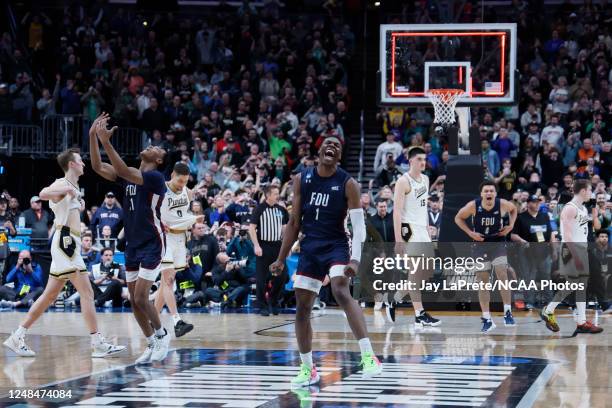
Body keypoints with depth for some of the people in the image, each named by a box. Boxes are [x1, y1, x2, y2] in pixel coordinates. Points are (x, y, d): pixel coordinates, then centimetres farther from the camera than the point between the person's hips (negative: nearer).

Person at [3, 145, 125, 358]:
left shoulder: (72, 187, 21)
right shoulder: (63, 184, -8)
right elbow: (43, 194, -31)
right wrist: (68, 190, -26)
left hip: (68, 244, 10)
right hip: (65, 241, -10)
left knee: (50, 295, 11)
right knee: (86, 292, -12)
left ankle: (17, 337, 14)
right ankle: (98, 344, -14)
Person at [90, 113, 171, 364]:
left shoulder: (155, 178, -13)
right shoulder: (129, 176, 10)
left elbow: (124, 171, -28)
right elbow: (98, 167, 1)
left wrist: (107, 143, -34)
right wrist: (93, 136, -9)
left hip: (152, 244, -8)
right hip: (132, 244, 8)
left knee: (140, 298, -12)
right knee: (134, 300, 7)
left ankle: (162, 335, 8)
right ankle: (152, 344, 18)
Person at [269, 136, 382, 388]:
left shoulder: (347, 184, -7)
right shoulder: (301, 179, 5)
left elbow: (358, 225, -10)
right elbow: (294, 222, 11)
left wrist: (355, 259, -24)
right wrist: (281, 259, 9)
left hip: (336, 246, -5)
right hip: (309, 248, 5)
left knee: (341, 292, -29)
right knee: (302, 308, 6)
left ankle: (368, 356, -33)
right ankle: (308, 370, 20)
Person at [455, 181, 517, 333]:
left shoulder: (503, 204, -14)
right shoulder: (473, 206, -15)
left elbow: (513, 208, 11)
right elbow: (458, 218, 0)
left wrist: (511, 225, -2)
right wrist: (470, 233, -9)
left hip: (498, 244, -1)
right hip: (480, 245, 1)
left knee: (502, 275, -18)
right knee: (482, 282, 2)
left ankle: (508, 313, -9)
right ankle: (487, 319, 9)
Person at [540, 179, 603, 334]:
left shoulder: (583, 209, 14)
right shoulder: (570, 208, -16)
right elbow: (567, 235, -22)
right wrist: (576, 256, -25)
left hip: (582, 249, 9)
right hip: (571, 249, -9)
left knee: (582, 286, 7)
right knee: (569, 286, -5)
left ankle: (581, 322, 8)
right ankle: (548, 312, 8)